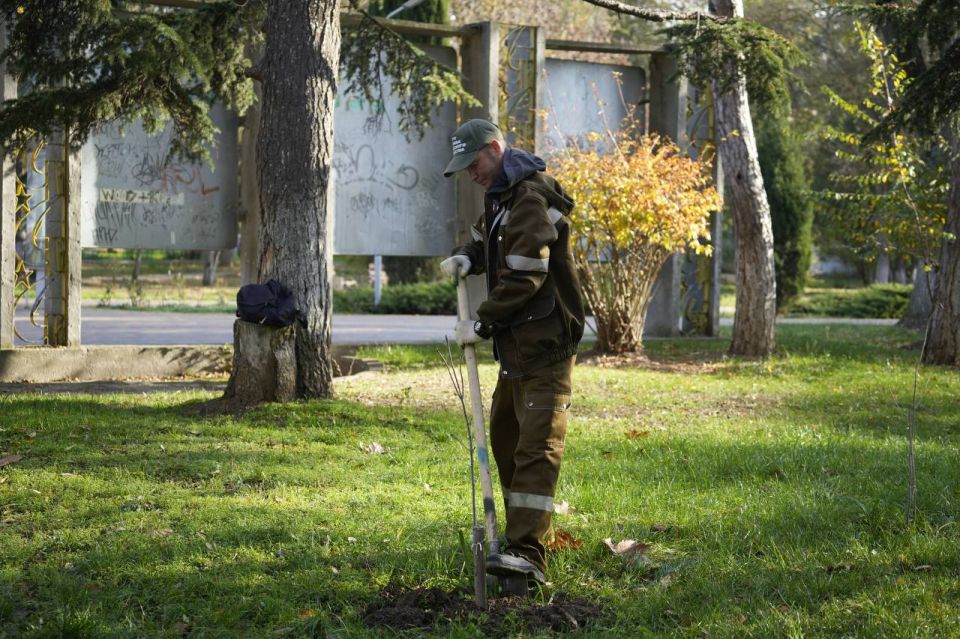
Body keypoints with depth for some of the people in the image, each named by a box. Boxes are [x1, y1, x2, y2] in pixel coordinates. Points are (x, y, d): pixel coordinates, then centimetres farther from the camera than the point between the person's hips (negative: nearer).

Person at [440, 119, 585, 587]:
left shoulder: (530, 198, -17)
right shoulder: (500, 196, 16)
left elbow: (524, 278, -23)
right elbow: (488, 242, 30)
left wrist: (483, 324, -16)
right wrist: (467, 257, 7)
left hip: (545, 343, -11)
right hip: (516, 343, 11)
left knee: (537, 446, -16)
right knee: (505, 436, 19)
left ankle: (528, 555, -22)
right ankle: (520, 531, 32)